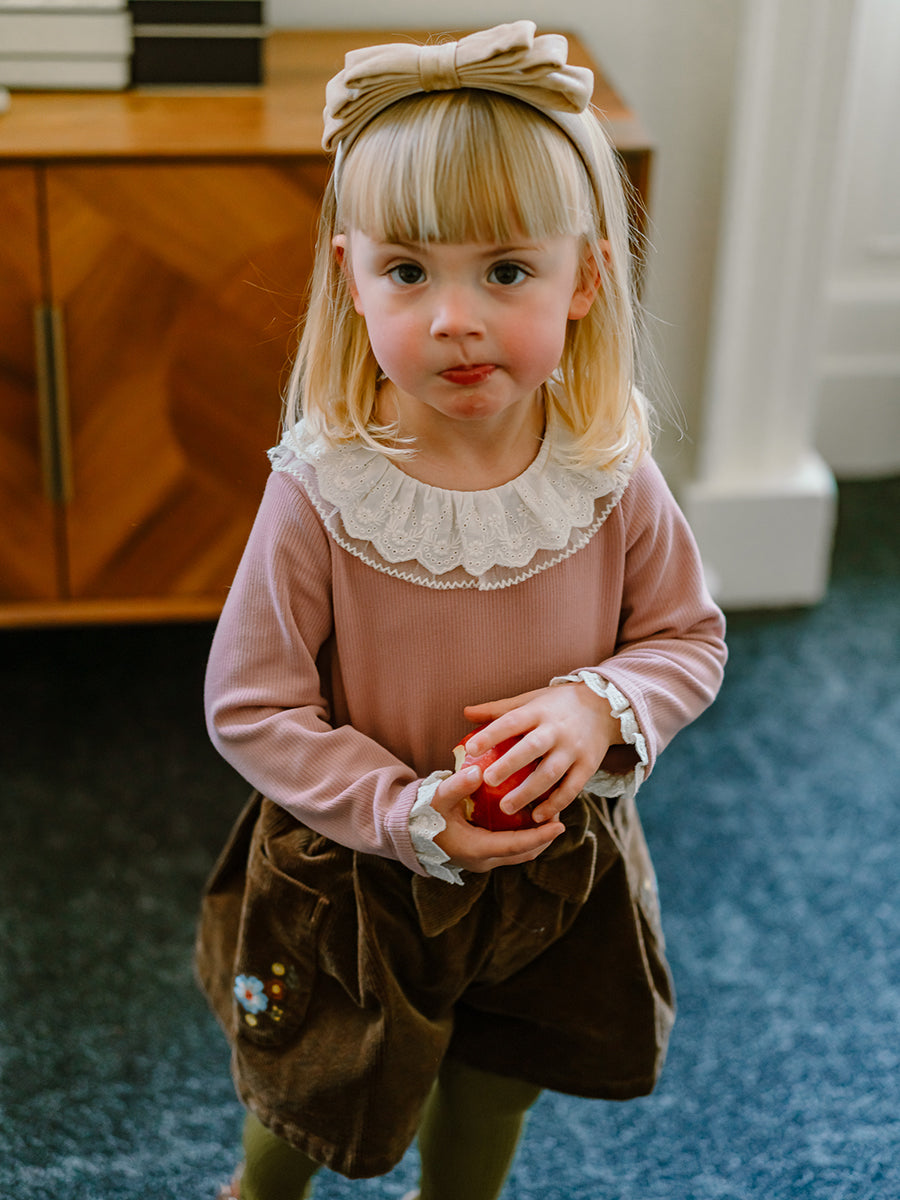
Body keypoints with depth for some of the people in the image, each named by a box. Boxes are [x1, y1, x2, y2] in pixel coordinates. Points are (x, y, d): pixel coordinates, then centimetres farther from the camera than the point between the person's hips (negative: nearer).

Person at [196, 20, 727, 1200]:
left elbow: (689, 637, -5)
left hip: (553, 877, 2)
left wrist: (600, 704, -25)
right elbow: (250, 707, -19)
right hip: (353, 878, -2)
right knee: (307, 1105, 26)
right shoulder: (323, 491, -26)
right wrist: (404, 814, -29)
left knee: (491, 1102, 29)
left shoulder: (610, 478, -19)